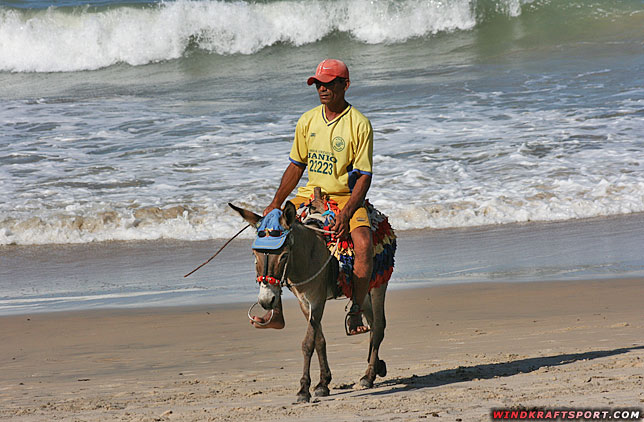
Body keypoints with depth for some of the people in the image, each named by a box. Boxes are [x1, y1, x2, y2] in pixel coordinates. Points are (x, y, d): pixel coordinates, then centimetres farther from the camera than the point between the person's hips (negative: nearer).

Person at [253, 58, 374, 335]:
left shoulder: (359, 124, -9)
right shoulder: (307, 121, 6)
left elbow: (364, 176, -12)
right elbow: (296, 165, 15)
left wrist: (346, 213, -25)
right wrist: (276, 203, 5)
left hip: (348, 198, -4)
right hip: (310, 196, 5)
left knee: (364, 244, -33)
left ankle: (355, 313, -19)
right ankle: (275, 311, -10)